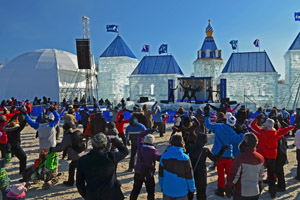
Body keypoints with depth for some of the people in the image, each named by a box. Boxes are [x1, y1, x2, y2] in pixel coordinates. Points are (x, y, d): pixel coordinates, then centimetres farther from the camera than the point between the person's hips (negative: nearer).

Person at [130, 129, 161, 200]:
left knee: (136, 190, 17)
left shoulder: (140, 147, -9)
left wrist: (149, 131, 5)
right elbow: (161, 158, -16)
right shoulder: (153, 151, -21)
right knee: (150, 191, 12)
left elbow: (140, 135, 5)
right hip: (148, 175, -4)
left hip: (138, 173, 4)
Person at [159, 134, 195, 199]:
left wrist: (162, 186, 15)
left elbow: (161, 174, -1)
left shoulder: (164, 156, -11)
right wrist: (192, 188, 8)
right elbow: (189, 176, -9)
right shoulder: (185, 158, -18)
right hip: (181, 191, -2)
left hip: (167, 190, 2)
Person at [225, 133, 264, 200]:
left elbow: (234, 175, -16)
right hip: (255, 192, 5)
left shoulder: (240, 158, -21)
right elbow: (261, 175, 7)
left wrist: (228, 188, -3)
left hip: (241, 192, -5)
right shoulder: (260, 158, -4)